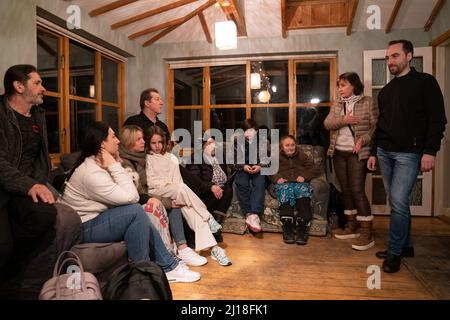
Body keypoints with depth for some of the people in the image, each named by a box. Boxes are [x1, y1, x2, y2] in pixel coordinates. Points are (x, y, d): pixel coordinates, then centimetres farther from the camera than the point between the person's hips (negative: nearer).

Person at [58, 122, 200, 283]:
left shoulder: (96, 165, 8)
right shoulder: (91, 172, -23)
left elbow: (125, 195, 2)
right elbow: (131, 197, -25)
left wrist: (116, 165, -4)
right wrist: (115, 166, -19)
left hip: (94, 220, 10)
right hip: (82, 230, -10)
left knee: (142, 219, 1)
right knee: (136, 211, -23)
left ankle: (167, 266, 5)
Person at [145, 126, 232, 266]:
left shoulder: (172, 158, 20)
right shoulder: (147, 159, 9)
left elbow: (178, 180, 12)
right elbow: (151, 182, 0)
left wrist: (181, 196, -7)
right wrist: (168, 184, -11)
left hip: (176, 191, 3)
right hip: (156, 192, -3)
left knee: (189, 208, -25)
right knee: (182, 188, -33)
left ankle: (213, 247, -31)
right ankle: (208, 218, -22)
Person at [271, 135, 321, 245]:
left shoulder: (302, 156, 29)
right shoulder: (277, 158, 29)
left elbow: (314, 169, 16)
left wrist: (304, 176, -4)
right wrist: (277, 178, -8)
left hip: (300, 182, 1)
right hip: (284, 183, 0)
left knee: (303, 190, -36)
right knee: (285, 190, -37)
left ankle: (302, 228, -37)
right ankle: (287, 227, -36)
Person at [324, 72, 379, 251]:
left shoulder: (368, 103, -1)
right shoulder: (337, 106, 14)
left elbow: (376, 127, -5)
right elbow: (327, 123, 2)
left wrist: (364, 139, -20)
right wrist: (343, 120, -15)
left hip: (358, 153, -5)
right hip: (338, 152, 6)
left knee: (357, 190, -11)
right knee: (346, 190, 10)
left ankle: (367, 233, -3)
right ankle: (352, 226, 22)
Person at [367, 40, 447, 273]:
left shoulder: (425, 82, 0)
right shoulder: (386, 91, 17)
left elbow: (437, 120, -7)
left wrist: (430, 151, -16)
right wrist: (373, 153, 15)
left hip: (409, 153, -6)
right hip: (385, 153, 6)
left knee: (398, 201, -11)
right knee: (396, 202, 10)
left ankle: (395, 252, 3)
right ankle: (406, 246, 24)